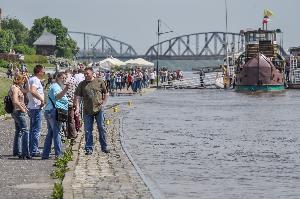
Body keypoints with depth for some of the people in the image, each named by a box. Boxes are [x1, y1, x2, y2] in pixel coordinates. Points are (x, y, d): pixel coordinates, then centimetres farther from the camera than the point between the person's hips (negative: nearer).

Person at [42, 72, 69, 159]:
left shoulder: (54, 86, 23)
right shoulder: (55, 86, -10)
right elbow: (57, 96, -32)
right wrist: (65, 90, -46)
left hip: (49, 112, 11)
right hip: (54, 112, -11)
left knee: (50, 133, 12)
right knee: (56, 133, -9)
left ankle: (45, 154, 12)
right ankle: (59, 154, -10)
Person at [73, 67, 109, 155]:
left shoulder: (99, 82, 1)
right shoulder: (82, 84, 3)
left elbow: (106, 94, 11)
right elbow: (77, 97, 1)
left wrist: (103, 104, 1)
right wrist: (77, 108, -11)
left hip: (99, 109, -1)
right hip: (87, 111, 1)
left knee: (101, 128, 3)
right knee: (88, 130, 4)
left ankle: (104, 147, 14)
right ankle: (89, 149, 11)